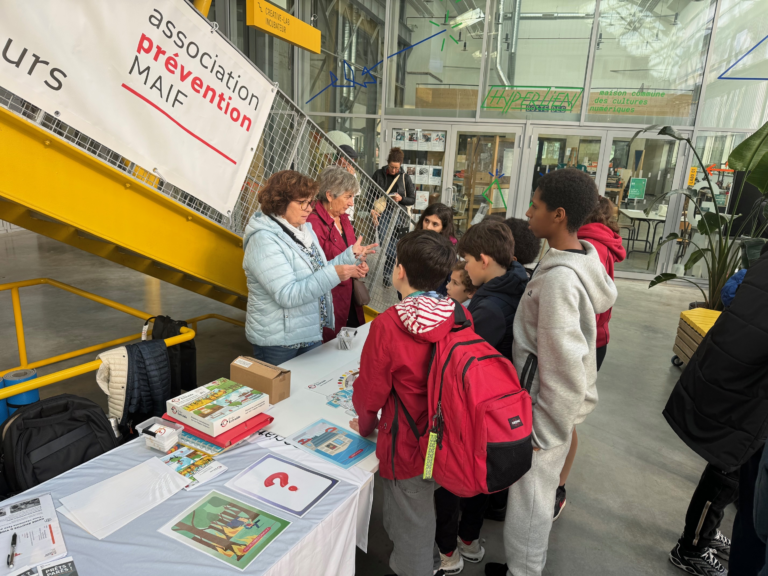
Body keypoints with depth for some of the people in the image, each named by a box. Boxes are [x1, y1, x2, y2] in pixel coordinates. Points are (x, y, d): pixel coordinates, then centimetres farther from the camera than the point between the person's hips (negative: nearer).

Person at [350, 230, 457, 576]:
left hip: (408, 446, -5)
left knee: (410, 527, 18)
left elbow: (370, 392, -13)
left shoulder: (387, 325, -25)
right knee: (437, 516, 29)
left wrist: (365, 426, 8)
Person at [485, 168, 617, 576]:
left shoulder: (559, 277, -30)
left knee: (530, 493, 10)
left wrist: (545, 429, -17)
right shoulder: (586, 256, -1)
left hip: (548, 403, -10)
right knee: (540, 486, 27)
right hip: (558, 399, 10)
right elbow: (606, 297, 17)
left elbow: (563, 363, -28)